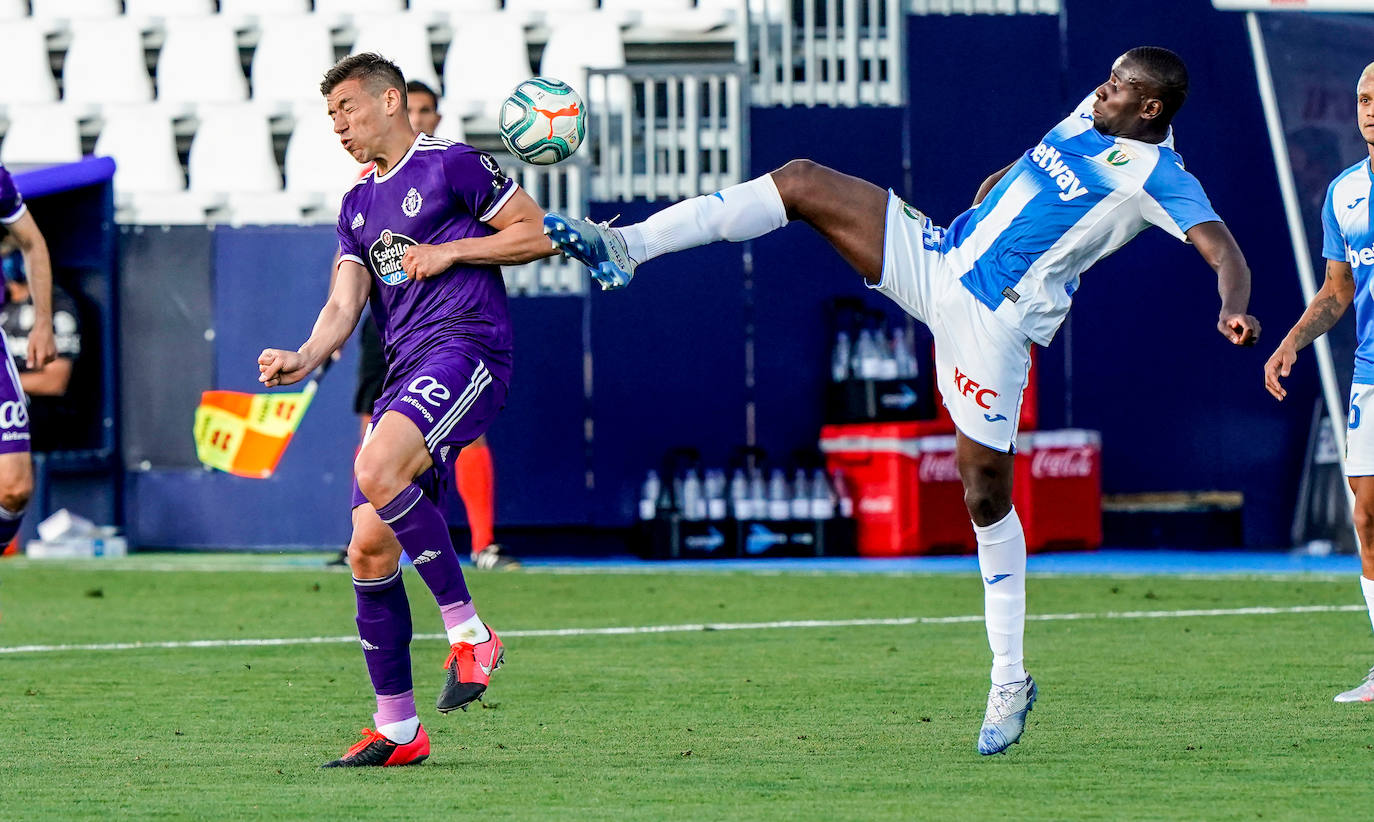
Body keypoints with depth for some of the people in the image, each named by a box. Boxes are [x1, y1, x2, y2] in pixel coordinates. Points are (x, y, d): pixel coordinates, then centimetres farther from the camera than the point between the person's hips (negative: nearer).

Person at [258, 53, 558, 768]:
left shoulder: (451, 165, 2)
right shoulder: (357, 207, 23)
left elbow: (537, 234, 2)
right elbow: (344, 304, 12)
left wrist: (449, 252, -7)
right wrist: (305, 358, -8)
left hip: (466, 347, -8)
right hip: (404, 373, 8)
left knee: (378, 472, -32)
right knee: (369, 549, 0)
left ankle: (467, 631, -21)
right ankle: (396, 729, 8)